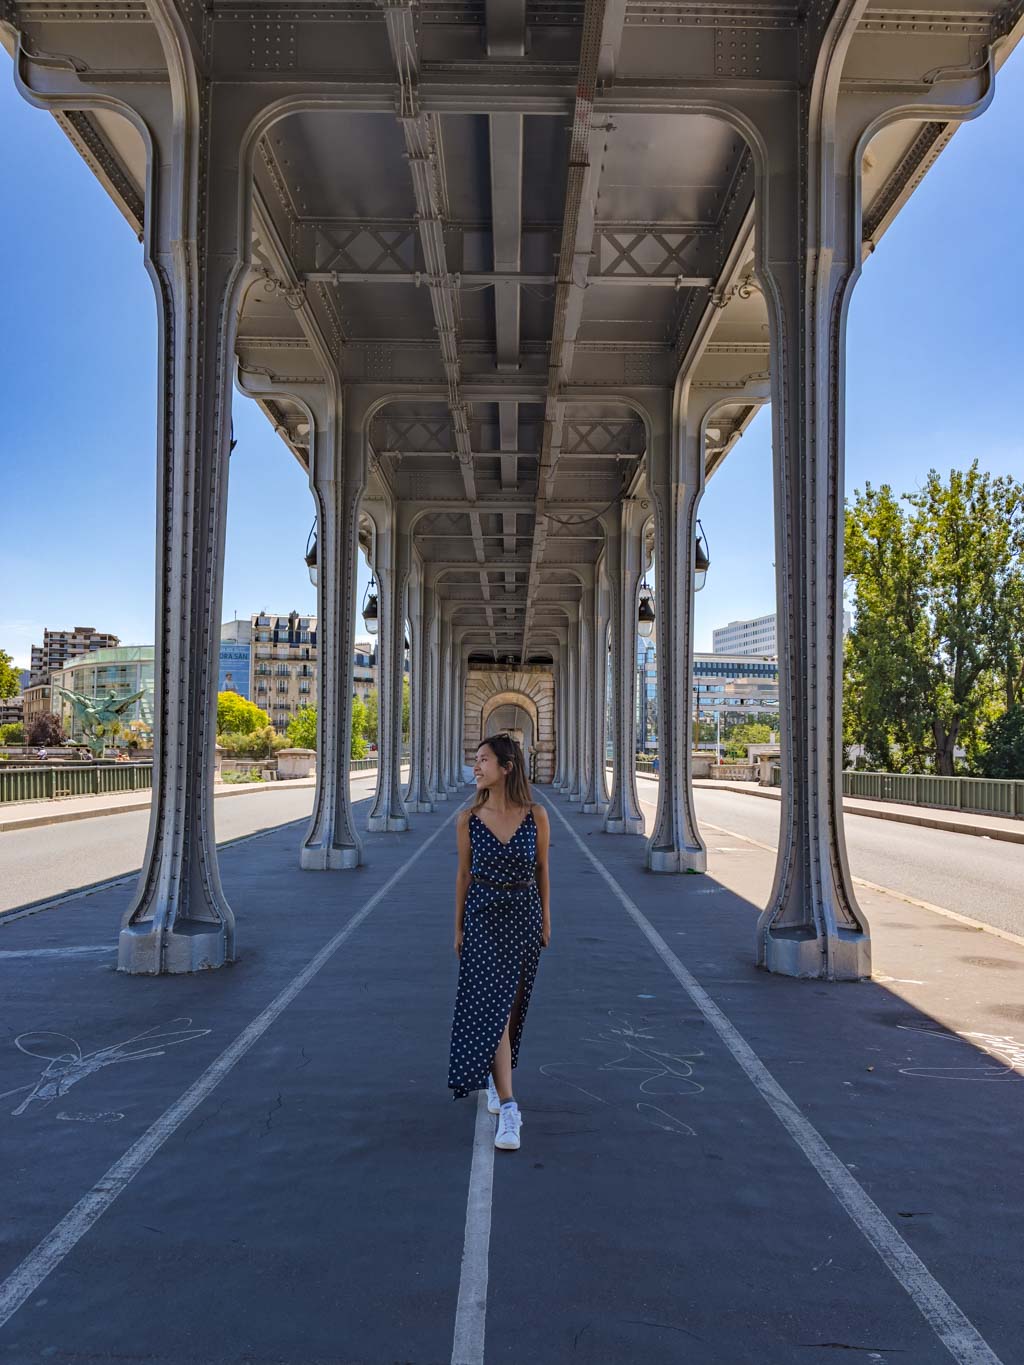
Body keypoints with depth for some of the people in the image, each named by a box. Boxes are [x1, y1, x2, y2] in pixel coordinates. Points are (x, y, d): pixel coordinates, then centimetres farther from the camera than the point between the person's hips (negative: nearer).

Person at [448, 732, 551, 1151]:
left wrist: (546, 921, 10)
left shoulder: (536, 815, -7)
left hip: (525, 918, 1)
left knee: (512, 1007, 13)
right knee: (493, 1008, -8)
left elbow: (542, 871, 4)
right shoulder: (468, 819, -7)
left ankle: (495, 1076, 38)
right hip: (484, 920, -1)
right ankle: (507, 1108, -3)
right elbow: (463, 875, 3)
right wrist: (458, 927, 7)